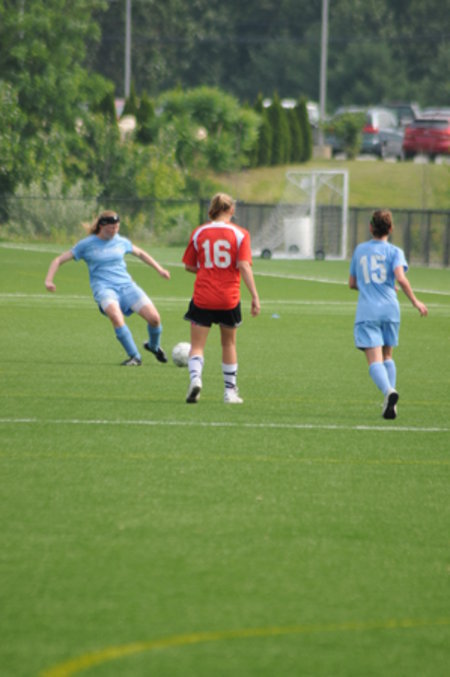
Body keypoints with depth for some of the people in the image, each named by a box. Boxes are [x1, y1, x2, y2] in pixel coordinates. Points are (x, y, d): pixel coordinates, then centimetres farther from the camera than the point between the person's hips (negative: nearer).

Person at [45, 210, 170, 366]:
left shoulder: (121, 242, 11)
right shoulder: (87, 244, 2)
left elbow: (140, 253, 31)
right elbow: (59, 260, 7)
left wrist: (159, 269, 32)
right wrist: (49, 280, -7)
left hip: (126, 284, 4)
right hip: (104, 287, -4)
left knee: (154, 318, -14)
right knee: (115, 315, -37)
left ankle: (154, 346, 21)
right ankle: (134, 357, -27)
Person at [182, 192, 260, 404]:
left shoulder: (198, 233, 1)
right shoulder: (240, 234, -3)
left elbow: (189, 266, 5)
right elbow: (244, 266, -11)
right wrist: (255, 296, -10)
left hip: (202, 298, 0)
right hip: (229, 299, 0)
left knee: (197, 345, 2)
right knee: (228, 343, 18)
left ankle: (195, 378, -26)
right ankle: (230, 391, 22)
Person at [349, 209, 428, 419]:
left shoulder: (360, 250, 12)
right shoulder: (394, 252, 2)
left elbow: (352, 283, 18)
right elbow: (400, 278, -14)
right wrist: (415, 302, -5)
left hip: (367, 310, -1)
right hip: (390, 309, 1)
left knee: (375, 360, -10)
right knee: (387, 356, 19)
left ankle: (389, 391, -38)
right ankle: (390, 402, 10)